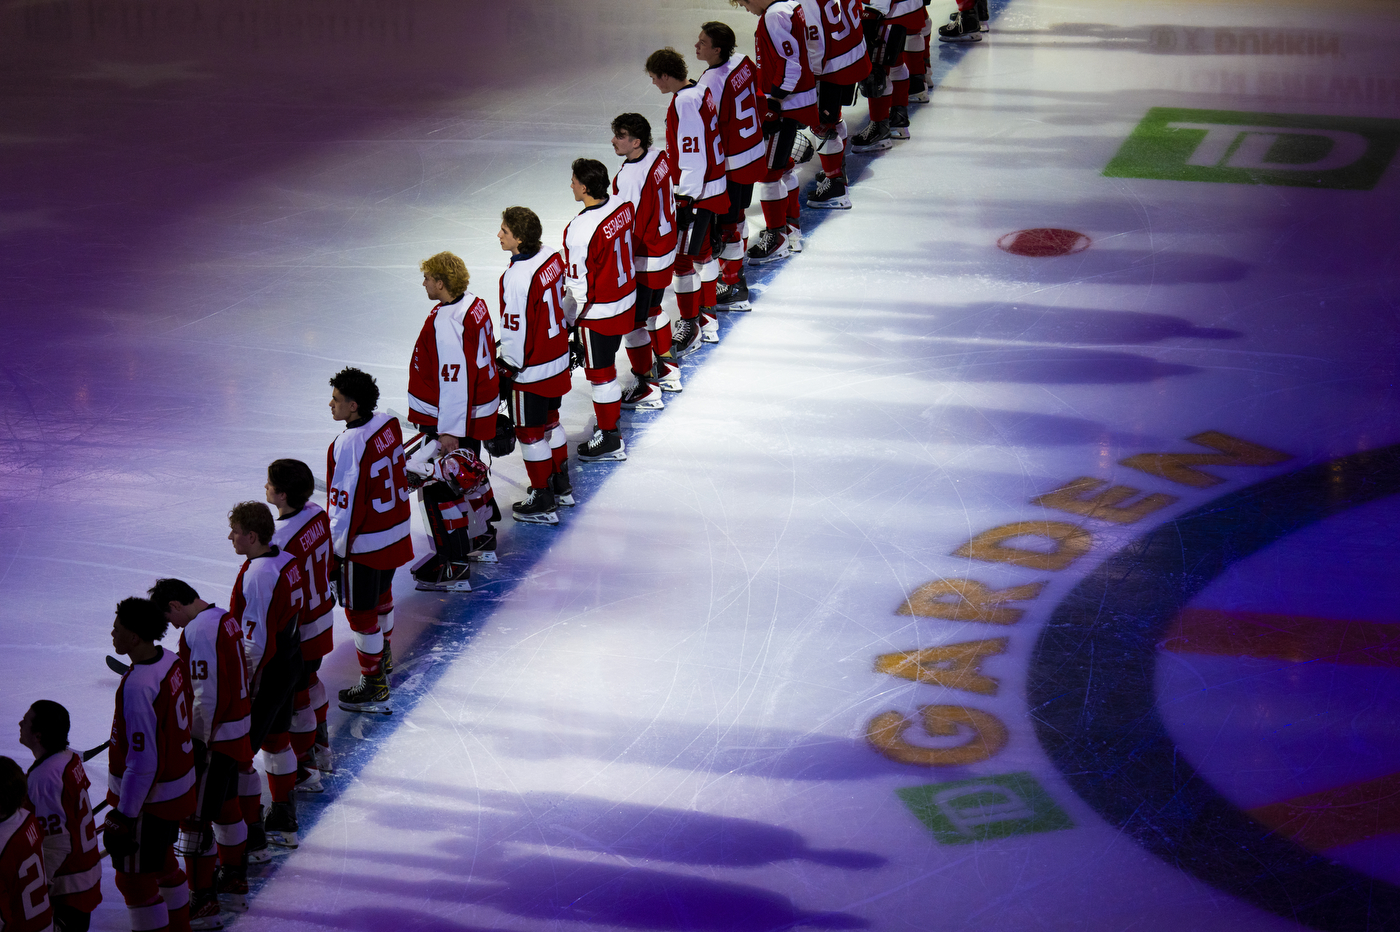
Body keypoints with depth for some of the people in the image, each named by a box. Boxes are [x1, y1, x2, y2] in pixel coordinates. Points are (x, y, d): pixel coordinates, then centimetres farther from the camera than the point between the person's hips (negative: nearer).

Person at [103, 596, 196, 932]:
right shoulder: (171, 659, -4)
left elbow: (142, 762, -29)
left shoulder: (138, 687, -31)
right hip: (179, 786, 10)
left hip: (150, 798, -10)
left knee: (134, 877, 5)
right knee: (162, 859, 28)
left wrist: (124, 816, -22)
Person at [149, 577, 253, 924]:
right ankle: (235, 882, 36)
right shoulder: (226, 618, 8)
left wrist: (199, 740, -16)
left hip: (213, 738, -10)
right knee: (226, 806, 22)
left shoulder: (198, 631, -22)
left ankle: (203, 901, 3)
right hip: (238, 729, 10)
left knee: (196, 817, -2)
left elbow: (207, 695, -25)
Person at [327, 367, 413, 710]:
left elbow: (346, 504, -24)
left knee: (361, 612, 5)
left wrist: (334, 552, -14)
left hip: (365, 542, -9)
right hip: (396, 531, 9)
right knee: (382, 593, 29)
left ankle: (374, 685, 14)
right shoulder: (389, 424, -4)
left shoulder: (348, 445, -29)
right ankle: (383, 657, 50)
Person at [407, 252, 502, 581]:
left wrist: (449, 430, -23)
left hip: (452, 418, -10)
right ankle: (484, 542, 42)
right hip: (477, 410, 10)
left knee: (438, 488, -4)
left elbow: (454, 379, -27)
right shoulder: (474, 304, 4)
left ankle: (454, 565, -2)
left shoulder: (446, 322, -27)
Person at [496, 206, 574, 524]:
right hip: (558, 357, 8)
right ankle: (561, 485, 39)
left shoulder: (517, 278, -29)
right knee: (550, 420, 25)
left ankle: (543, 503, 16)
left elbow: (515, 330, -23)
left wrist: (507, 366, -10)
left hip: (530, 369, -8)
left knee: (530, 433, 6)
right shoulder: (552, 258, -4)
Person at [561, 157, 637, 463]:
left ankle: (610, 439, 18)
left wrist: (566, 320, -9)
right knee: (607, 363, 25)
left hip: (599, 312, -8)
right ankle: (610, 413, 42)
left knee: (599, 373, 7)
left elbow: (578, 286, -23)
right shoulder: (623, 206, -7)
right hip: (627, 301, 8)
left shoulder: (580, 230, -30)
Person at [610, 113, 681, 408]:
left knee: (633, 321, 1)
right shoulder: (660, 157, -2)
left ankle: (646, 389, 7)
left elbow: (631, 227, -24)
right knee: (652, 308, 26)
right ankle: (668, 371, 39)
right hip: (666, 248, 9)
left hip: (643, 259, -9)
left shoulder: (631, 177, -29)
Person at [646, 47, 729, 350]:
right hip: (714, 184, 11)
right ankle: (708, 319, 30)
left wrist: (686, 196, -20)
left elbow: (693, 156, -25)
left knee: (682, 257, -5)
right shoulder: (700, 92, 8)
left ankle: (690, 326, 1)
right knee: (703, 251, 20)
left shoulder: (684, 103, -23)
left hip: (697, 192, -11)